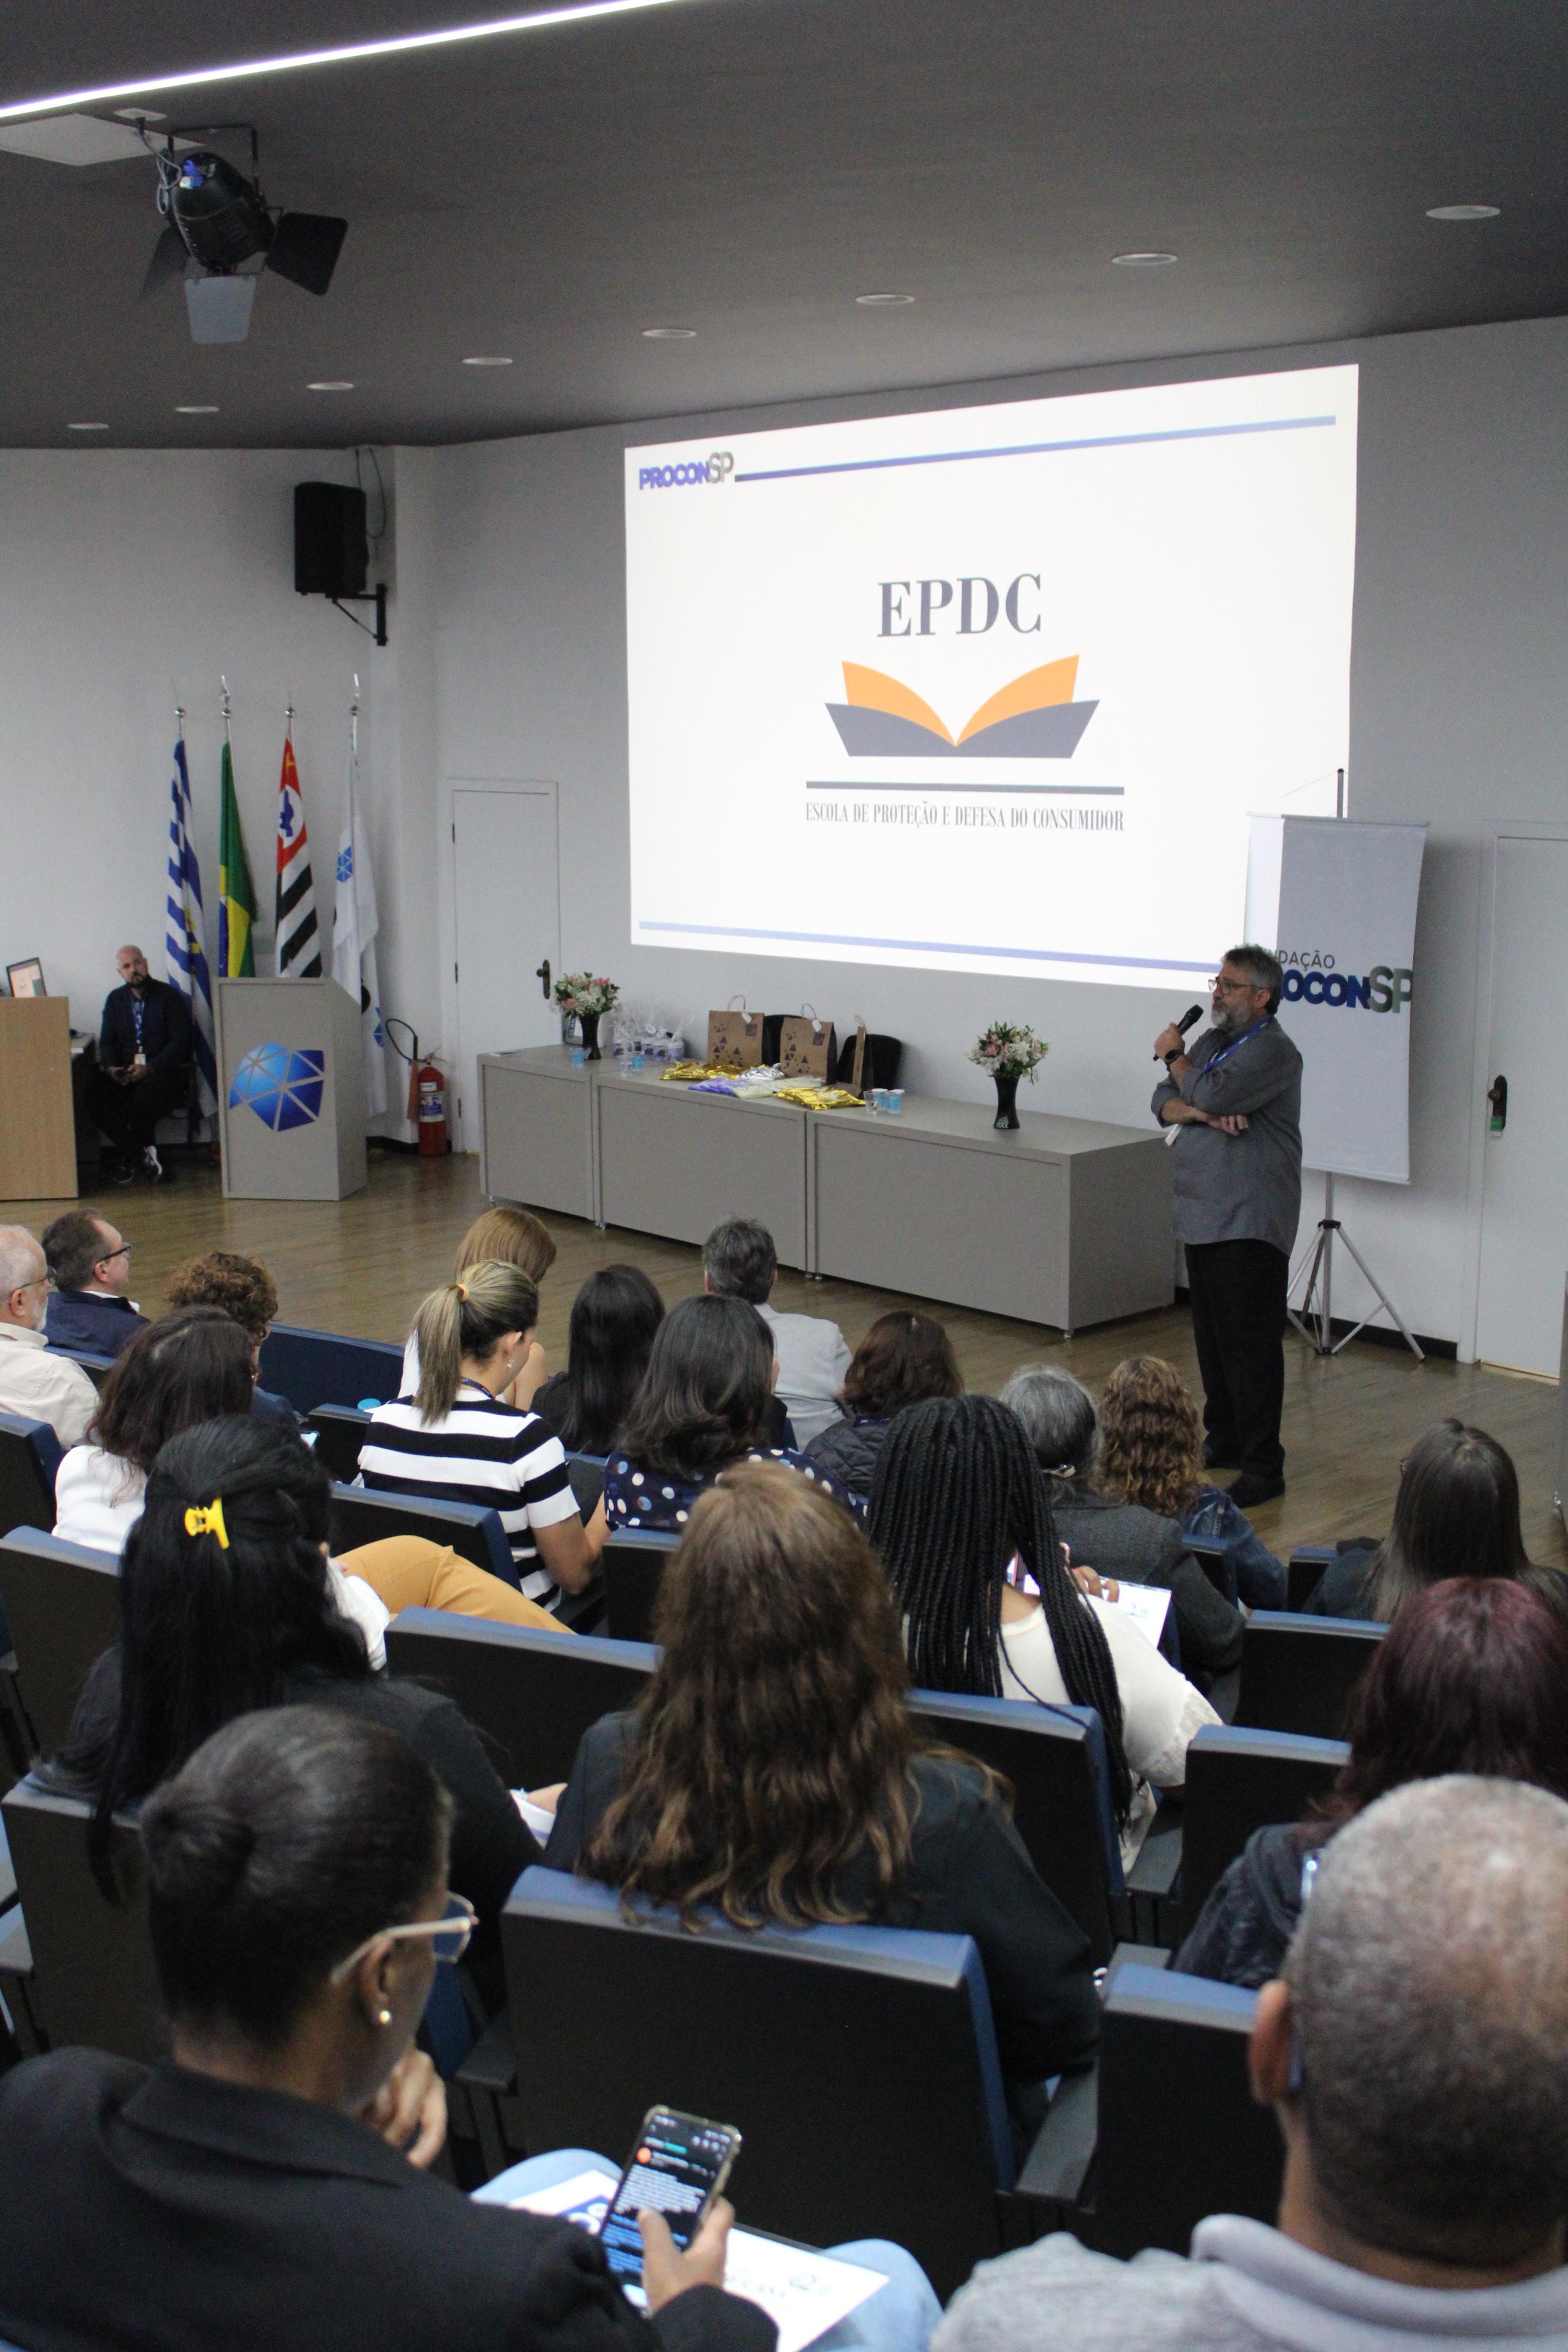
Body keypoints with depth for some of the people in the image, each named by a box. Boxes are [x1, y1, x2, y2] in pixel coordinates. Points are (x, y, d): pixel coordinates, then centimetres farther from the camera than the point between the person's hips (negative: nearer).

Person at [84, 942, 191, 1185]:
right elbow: (107, 1042, 14)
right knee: (93, 1087, -28)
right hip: (124, 1073, 4)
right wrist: (111, 1067, -10)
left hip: (164, 1072, -4)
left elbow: (180, 1042, -7)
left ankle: (127, 1156, -16)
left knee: (147, 1091, -39)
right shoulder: (115, 999, 16)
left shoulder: (169, 996, 1)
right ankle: (142, 1157, -22)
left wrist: (150, 1067, -21)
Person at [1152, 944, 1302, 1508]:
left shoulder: (1272, 1049, -11)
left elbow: (1211, 1093, -22)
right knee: (1212, 1336, 14)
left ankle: (1262, 1466, -5)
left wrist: (1173, 1056, -2)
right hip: (1203, 1216, 8)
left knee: (1251, 1344, -8)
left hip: (1250, 1224, -8)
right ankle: (1224, 1440, 26)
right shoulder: (1212, 1041, 16)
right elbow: (1165, 1102, 10)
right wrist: (1200, 1113, -12)